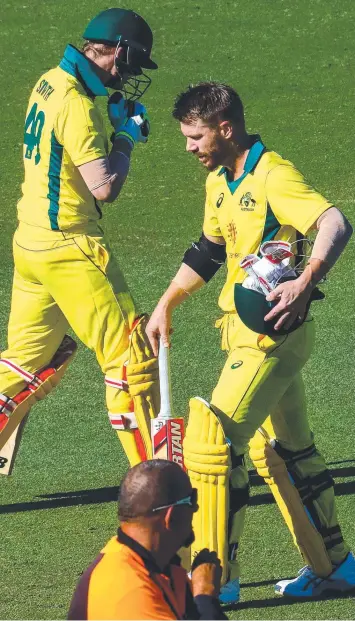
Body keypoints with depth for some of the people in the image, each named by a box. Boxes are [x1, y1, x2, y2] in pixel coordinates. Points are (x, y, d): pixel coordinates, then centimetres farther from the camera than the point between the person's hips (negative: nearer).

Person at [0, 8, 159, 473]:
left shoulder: (50, 83, 9)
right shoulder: (77, 103, -19)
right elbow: (104, 187, -23)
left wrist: (114, 117, 8)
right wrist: (125, 137, -8)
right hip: (69, 247, -9)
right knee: (127, 353, -1)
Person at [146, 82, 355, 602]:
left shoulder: (273, 177, -18)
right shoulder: (219, 183, 11)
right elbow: (209, 250, 27)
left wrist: (306, 282, -46)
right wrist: (166, 305, 25)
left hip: (272, 334, -10)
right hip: (247, 330, 10)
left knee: (212, 438, -14)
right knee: (282, 450, 17)